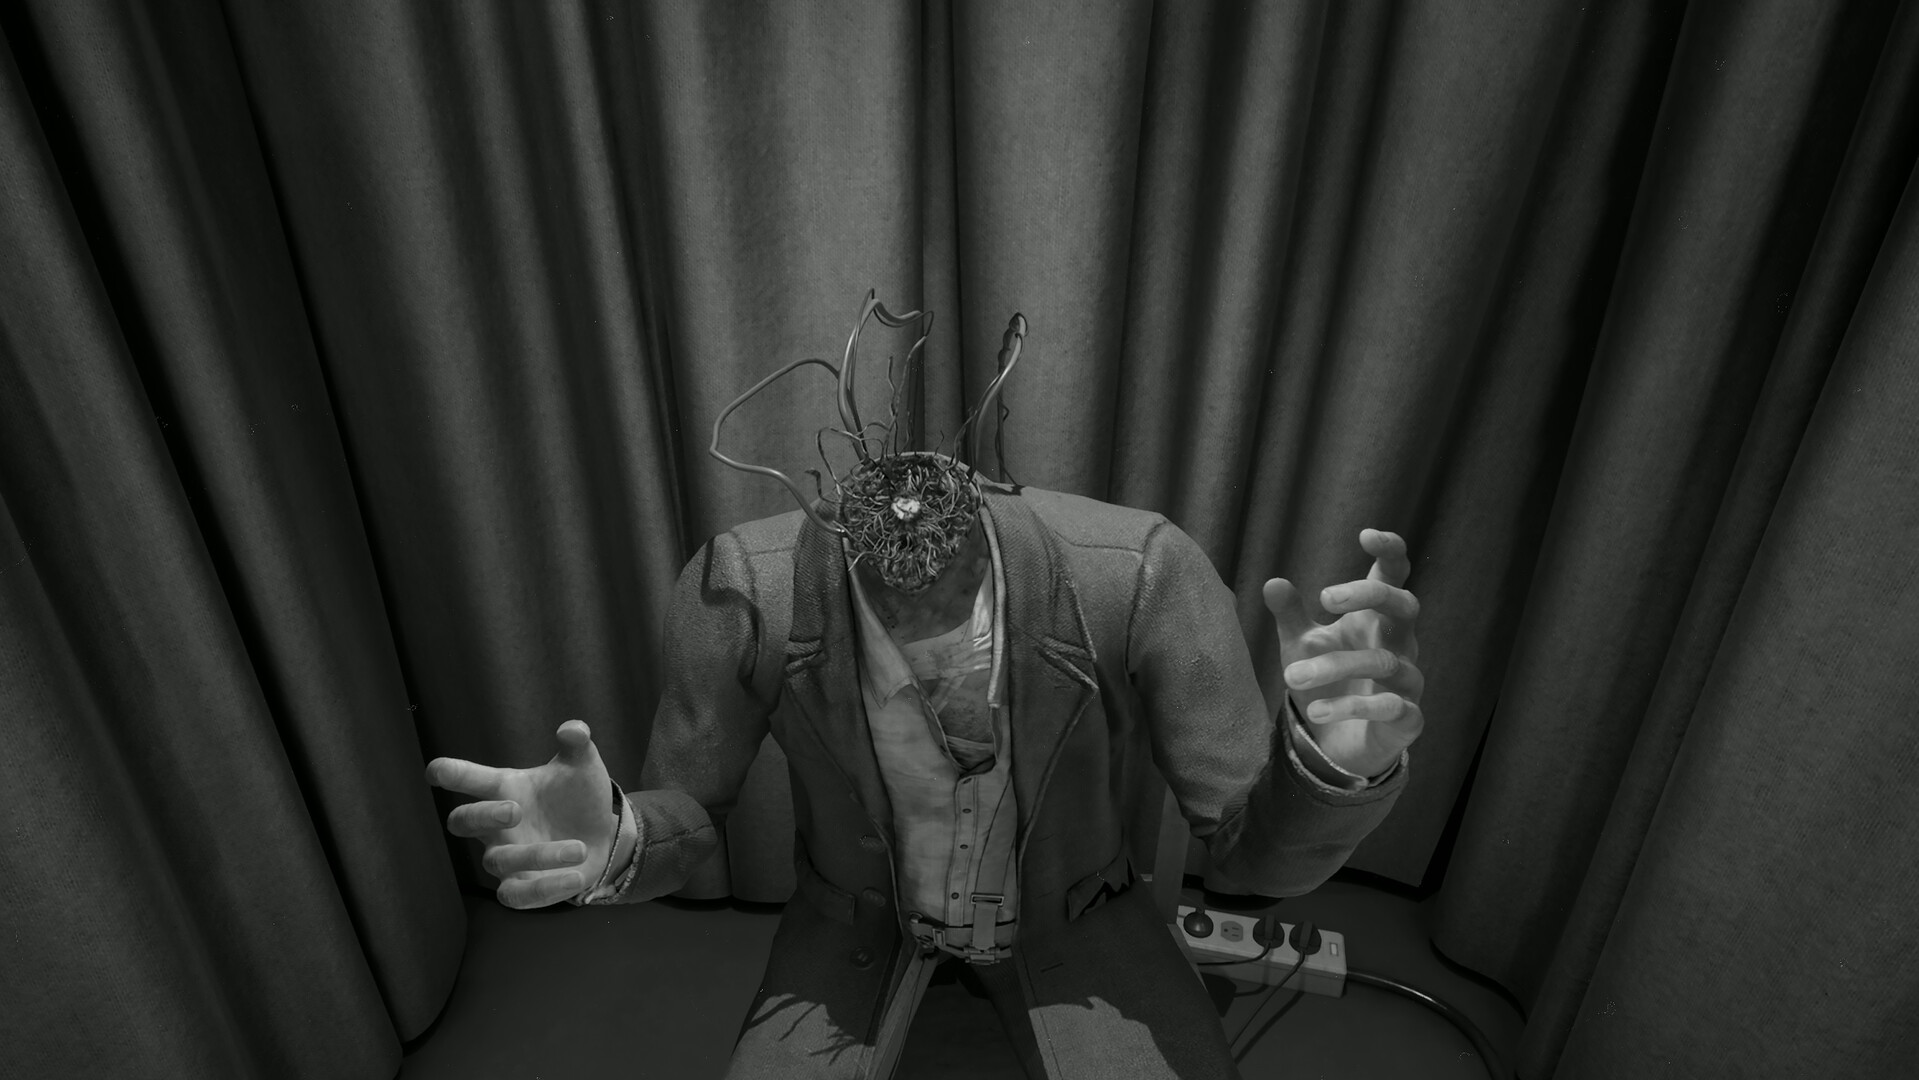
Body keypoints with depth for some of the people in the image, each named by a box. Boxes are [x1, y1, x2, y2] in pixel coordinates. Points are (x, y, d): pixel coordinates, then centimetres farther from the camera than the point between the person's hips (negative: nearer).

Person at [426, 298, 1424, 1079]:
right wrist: (610, 841, -42)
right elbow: (683, 822, -16)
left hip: (1064, 907, 0)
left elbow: (1254, 852, -24)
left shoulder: (1141, 572, -36)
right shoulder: (740, 590, -33)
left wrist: (1337, 760, -49)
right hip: (857, 909, 1)